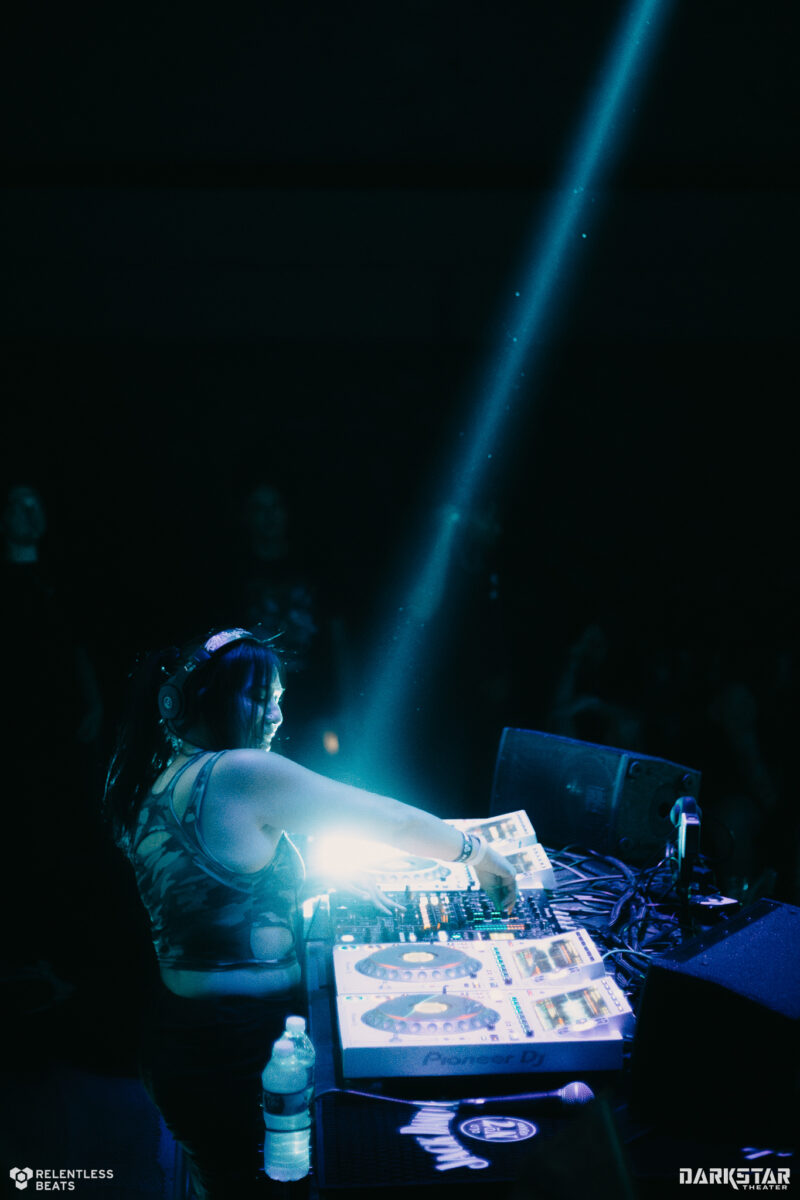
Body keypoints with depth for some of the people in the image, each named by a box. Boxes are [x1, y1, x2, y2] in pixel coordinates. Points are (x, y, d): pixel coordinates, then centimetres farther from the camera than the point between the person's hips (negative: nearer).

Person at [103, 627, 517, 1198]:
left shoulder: (154, 783, 5)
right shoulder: (243, 774, -20)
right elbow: (389, 819, -13)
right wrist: (478, 852, 1)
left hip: (177, 1035, 8)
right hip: (240, 1044, -8)